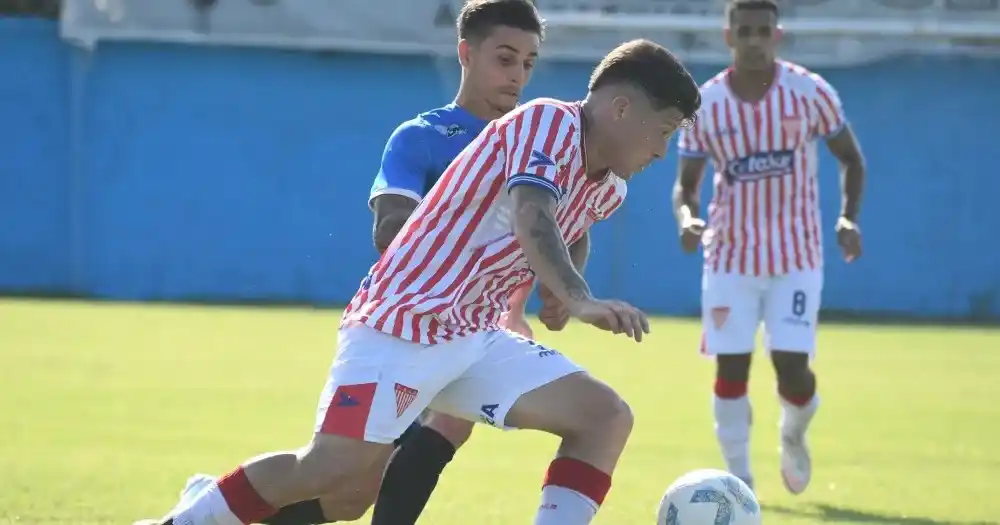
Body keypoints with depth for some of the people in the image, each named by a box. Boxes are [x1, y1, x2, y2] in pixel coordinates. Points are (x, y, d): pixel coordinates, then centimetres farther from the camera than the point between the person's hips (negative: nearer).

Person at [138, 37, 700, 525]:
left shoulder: (606, 187, 11)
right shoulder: (546, 123, -15)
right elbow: (530, 217, -35)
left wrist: (559, 283, 14)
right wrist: (580, 299, -51)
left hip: (476, 338, 9)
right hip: (405, 323, -9)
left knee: (607, 417, -4)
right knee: (332, 467, -19)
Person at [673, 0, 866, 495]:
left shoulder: (810, 92, -7)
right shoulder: (704, 105, -4)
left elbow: (851, 159, 4)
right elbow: (685, 183, 4)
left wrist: (849, 217, -13)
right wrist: (686, 217, -20)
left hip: (796, 255, -1)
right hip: (730, 257, 1)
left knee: (791, 367, -9)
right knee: (731, 366, -4)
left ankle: (793, 436, 25)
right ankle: (739, 478, 11)